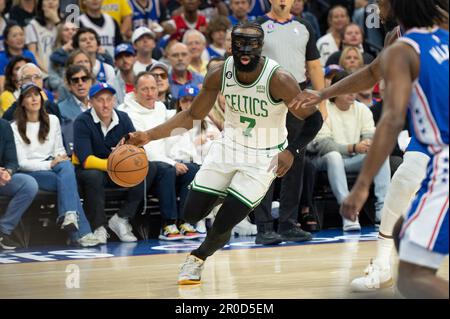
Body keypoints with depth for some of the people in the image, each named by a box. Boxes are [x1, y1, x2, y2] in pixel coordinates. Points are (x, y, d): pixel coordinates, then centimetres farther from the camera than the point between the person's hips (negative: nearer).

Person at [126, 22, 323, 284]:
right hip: (230, 145, 4)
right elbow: (193, 115, -1)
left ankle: (199, 258, 21)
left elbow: (314, 119, -15)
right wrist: (149, 135, -9)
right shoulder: (220, 74, -13)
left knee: (223, 224, -12)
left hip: (264, 157, -4)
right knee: (192, 214, 0)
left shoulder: (279, 80, -26)